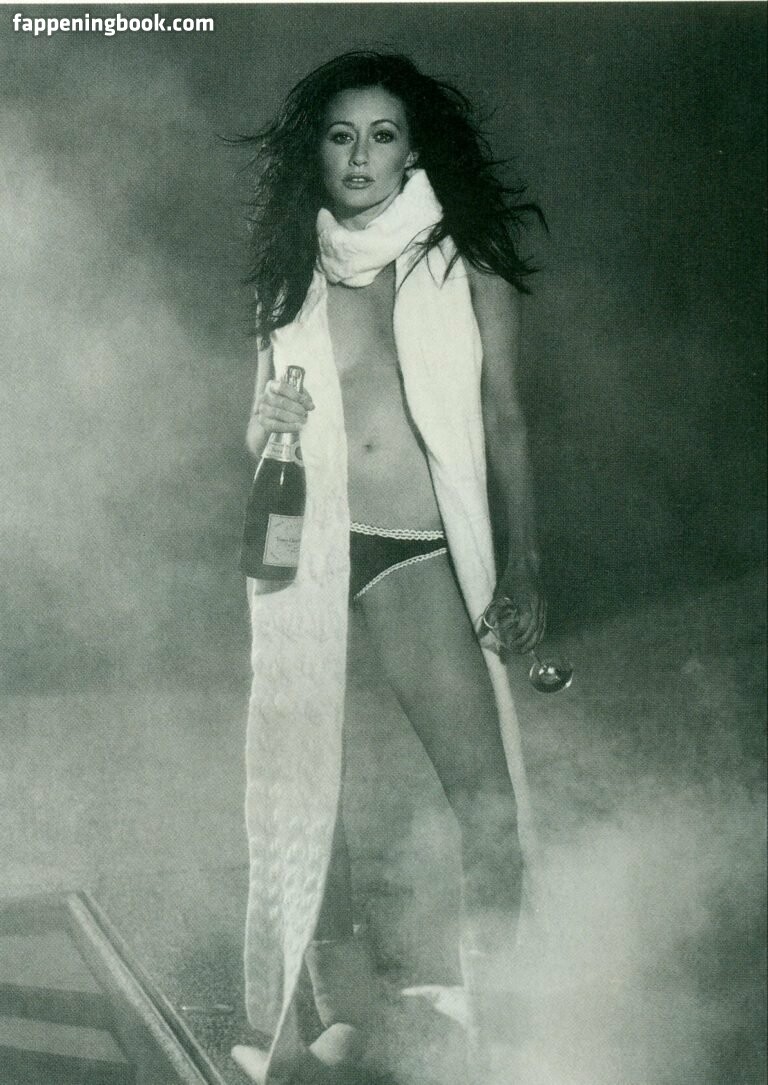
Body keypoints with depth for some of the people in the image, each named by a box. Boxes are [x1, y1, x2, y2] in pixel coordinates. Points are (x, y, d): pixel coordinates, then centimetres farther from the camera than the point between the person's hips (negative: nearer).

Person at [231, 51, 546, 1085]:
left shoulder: (466, 271, 7)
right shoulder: (291, 283, 14)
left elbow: (505, 425, 7)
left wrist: (523, 568, 1)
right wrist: (268, 424, -3)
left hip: (421, 552, -2)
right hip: (304, 545, 3)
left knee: (486, 794, -14)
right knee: (300, 778, 3)